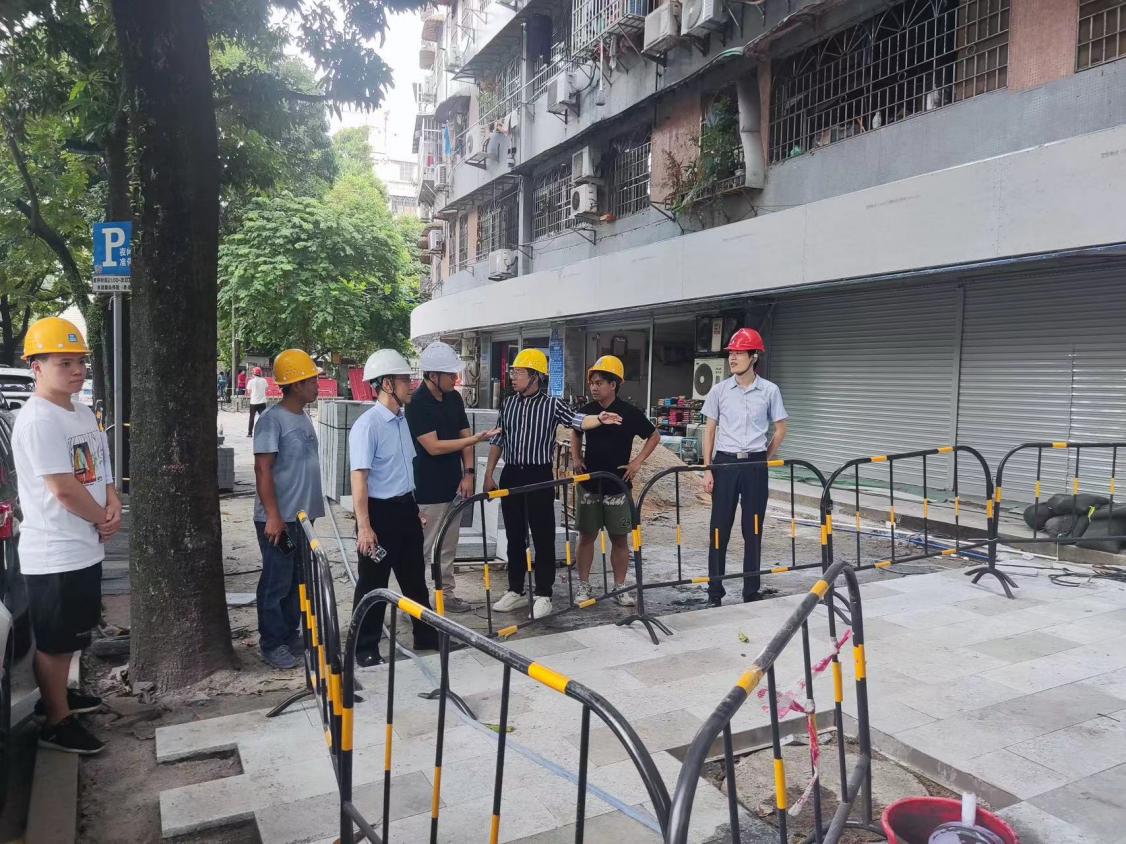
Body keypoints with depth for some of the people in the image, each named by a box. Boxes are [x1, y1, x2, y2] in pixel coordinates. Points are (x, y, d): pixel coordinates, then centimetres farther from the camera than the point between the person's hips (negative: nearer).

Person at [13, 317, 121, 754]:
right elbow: (64, 489, -24)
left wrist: (112, 504, -4)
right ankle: (56, 722, 18)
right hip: (55, 553, -9)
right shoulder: (37, 420, -20)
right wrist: (103, 520, -9)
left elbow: (100, 470, 15)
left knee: (72, 632, 24)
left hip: (85, 547, 9)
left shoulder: (82, 413, 9)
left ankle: (58, 693, 42)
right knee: (53, 639, 5)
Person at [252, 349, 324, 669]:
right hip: (278, 519, -8)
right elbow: (262, 469, -18)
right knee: (276, 582, 2)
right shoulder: (272, 420, -15)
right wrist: (273, 516, -21)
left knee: (298, 579, 15)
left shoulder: (303, 418, 11)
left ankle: (291, 635, 28)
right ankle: (272, 644, 14)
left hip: (302, 516, 8)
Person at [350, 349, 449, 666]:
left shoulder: (402, 420, 8)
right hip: (380, 512, -8)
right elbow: (359, 477, -23)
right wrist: (364, 526, -27)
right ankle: (365, 649, 21)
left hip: (405, 509, 8)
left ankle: (427, 636, 34)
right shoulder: (367, 425, -18)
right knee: (373, 583, 5)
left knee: (415, 578, 19)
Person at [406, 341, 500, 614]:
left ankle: (446, 594, 25)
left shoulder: (454, 398, 7)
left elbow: (464, 435, 10)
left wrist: (468, 473, -1)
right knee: (422, 548, 0)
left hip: (452, 485, 7)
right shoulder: (416, 403, -16)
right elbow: (434, 447, -20)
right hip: (428, 490, -7)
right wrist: (477, 439, -20)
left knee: (448, 546, 15)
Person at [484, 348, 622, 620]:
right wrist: (488, 474, 10)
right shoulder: (508, 404, 8)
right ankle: (516, 590, 24)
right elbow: (498, 441, 13)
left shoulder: (552, 404, -4)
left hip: (539, 476, -4)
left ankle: (543, 595, 11)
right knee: (514, 536, 12)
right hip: (510, 475, 4)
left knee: (543, 537, 1)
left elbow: (577, 420, -18)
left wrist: (599, 419, -38)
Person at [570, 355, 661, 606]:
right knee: (586, 536, 7)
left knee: (619, 538, 6)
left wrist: (637, 462, -3)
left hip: (617, 485, -2)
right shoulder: (586, 411, 2)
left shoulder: (630, 413, -7)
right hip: (589, 485, 2)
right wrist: (576, 458, 8)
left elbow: (654, 437, 5)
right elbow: (576, 435, 22)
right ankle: (583, 586, 18)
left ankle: (620, 587, 18)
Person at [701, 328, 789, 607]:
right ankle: (715, 593, 10)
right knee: (720, 529, 2)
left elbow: (780, 430, 9)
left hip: (755, 466, 0)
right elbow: (710, 430, 5)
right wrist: (707, 469, 0)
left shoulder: (770, 391, -1)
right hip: (725, 463, 0)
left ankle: (751, 592, 18)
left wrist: (763, 459, 7)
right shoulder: (719, 390, 1)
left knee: (753, 530, 7)